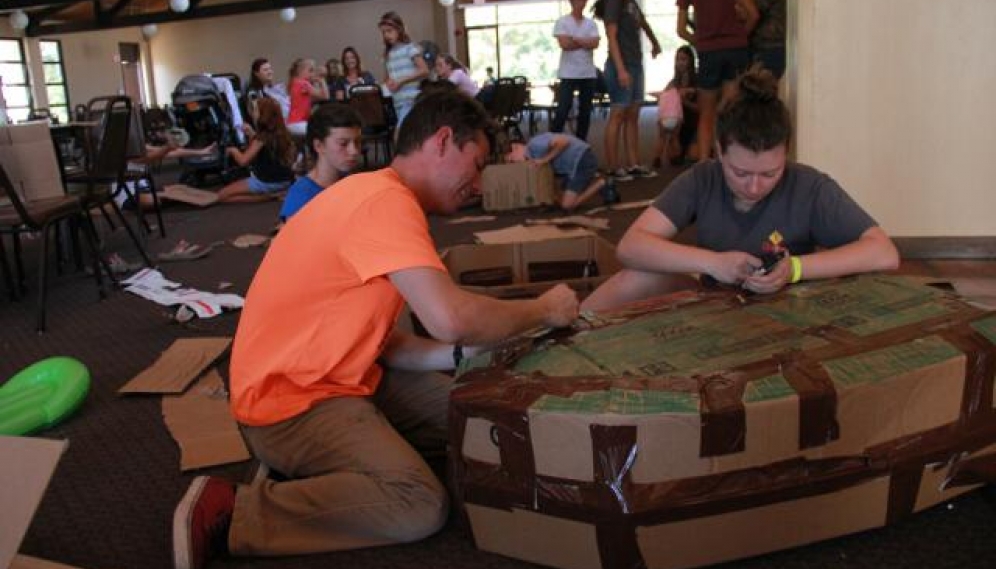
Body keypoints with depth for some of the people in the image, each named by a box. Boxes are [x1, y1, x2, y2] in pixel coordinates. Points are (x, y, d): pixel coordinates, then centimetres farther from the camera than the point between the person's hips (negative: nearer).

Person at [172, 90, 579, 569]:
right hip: (291, 401, -10)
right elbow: (451, 318, -32)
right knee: (421, 505, -23)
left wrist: (467, 353, -2)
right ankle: (227, 512, -12)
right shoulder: (386, 200, -21)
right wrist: (541, 310, -13)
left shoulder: (382, 197, 12)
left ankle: (317, 461, 10)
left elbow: (376, 338, 9)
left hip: (340, 378, 10)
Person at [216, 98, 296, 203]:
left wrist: (233, 150, 1)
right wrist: (252, 134, 16)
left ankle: (269, 196, -11)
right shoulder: (281, 133, 5)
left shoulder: (262, 136, -17)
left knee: (222, 195, -5)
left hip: (267, 182, -8)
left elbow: (243, 161, -19)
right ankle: (272, 193, 9)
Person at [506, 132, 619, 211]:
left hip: (582, 159, -10)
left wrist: (545, 160, -16)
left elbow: (563, 141, -25)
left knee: (568, 205, -9)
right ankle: (594, 179, 18)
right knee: (562, 199, 17)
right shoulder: (532, 155, 15)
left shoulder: (533, 145, -16)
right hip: (574, 163, 10)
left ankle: (603, 184, 1)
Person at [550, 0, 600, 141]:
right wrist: (585, 42, -4)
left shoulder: (591, 23, 11)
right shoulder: (562, 22, 0)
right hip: (568, 74, -4)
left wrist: (574, 39, -9)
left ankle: (581, 141, 15)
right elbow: (564, 44, -14)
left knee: (585, 110, 7)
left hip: (589, 73, 4)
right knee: (563, 110, -7)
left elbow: (595, 44, -5)